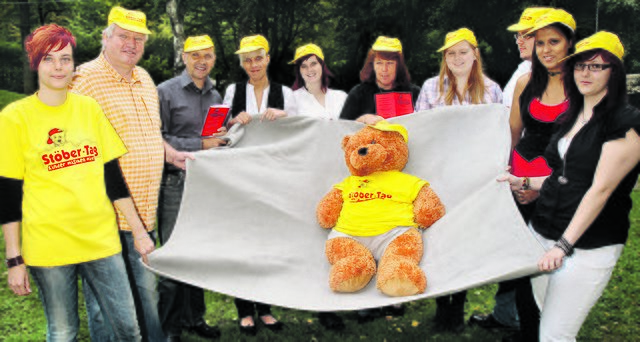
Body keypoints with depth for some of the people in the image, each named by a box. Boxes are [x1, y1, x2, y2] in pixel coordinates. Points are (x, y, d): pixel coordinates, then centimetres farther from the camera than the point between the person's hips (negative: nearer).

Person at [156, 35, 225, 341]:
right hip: (176, 184, -6)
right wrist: (200, 144, -15)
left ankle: (193, 316, 27)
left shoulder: (215, 95, 14)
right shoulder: (166, 92, -4)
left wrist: (222, 139, 2)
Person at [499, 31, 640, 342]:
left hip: (588, 246, -7)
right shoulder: (573, 116, 14)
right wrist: (524, 183, 20)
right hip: (541, 232, 7)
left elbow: (601, 189, -18)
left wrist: (564, 245, -22)